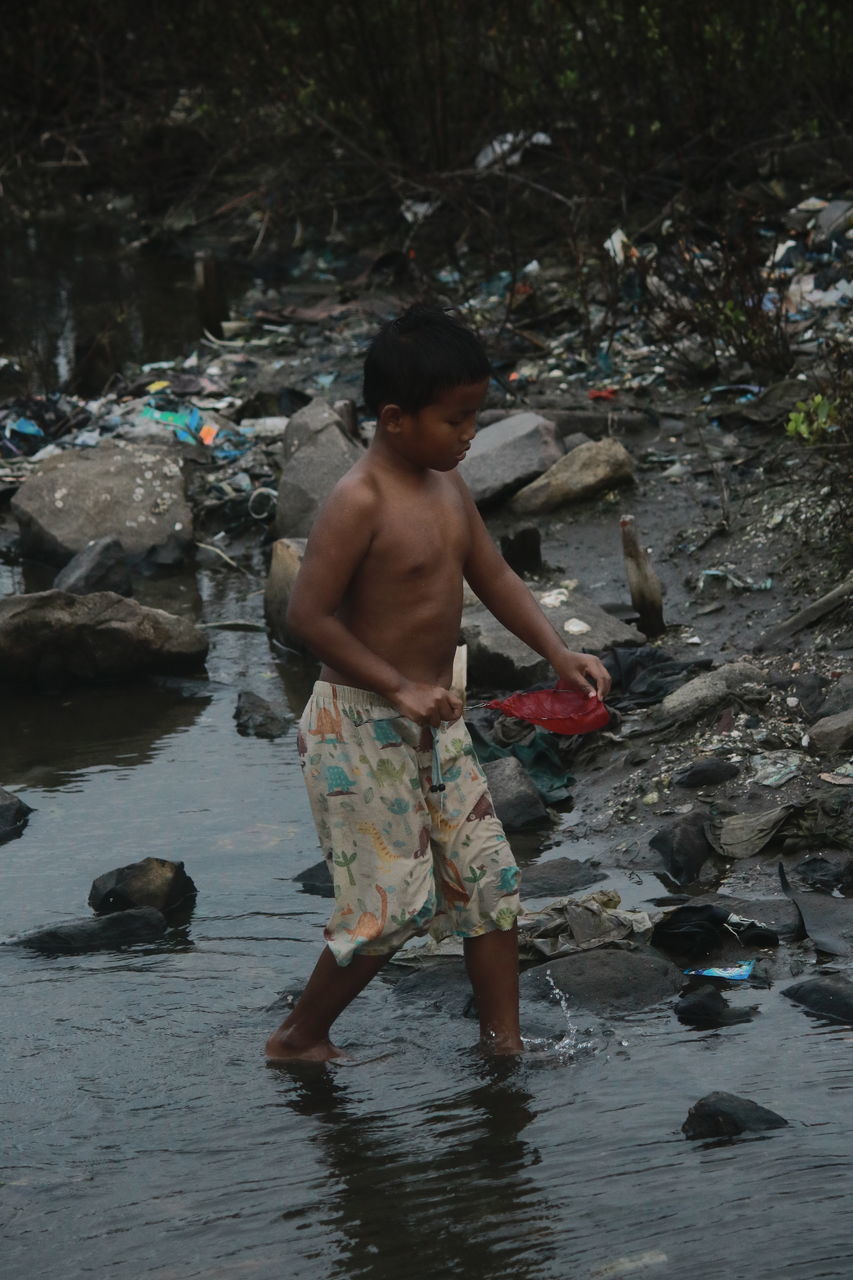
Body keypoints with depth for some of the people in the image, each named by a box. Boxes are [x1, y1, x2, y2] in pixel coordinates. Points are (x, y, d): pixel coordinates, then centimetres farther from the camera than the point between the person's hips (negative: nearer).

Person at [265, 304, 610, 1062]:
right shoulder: (361, 502, -20)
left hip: (433, 723, 9)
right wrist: (398, 688, -24)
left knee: (491, 879, 8)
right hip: (361, 725, -8)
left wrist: (559, 654, 0)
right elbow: (308, 614, -22)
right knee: (395, 902, -5)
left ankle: (504, 1042, 18)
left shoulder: (447, 486, 6)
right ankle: (299, 1039, 13)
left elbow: (494, 578, 13)